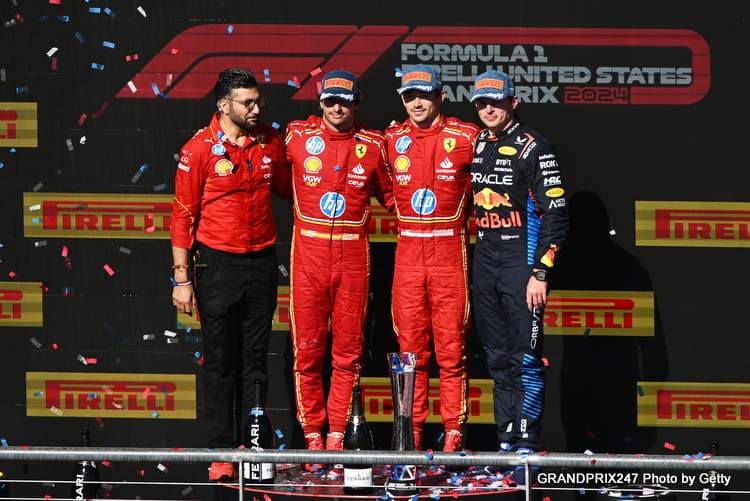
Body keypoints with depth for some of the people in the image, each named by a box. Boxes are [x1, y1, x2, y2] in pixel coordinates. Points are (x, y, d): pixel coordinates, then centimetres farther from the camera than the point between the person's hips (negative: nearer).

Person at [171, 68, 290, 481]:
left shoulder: (270, 141, 4)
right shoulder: (199, 149, -9)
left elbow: (286, 187, 22)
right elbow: (183, 215, -6)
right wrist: (182, 278, -8)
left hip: (261, 262, 4)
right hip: (218, 265, -4)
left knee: (255, 361, 8)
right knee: (220, 364, 2)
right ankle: (221, 452, 7)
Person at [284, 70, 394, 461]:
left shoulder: (373, 145, 5)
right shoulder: (297, 136, 2)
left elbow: (389, 194, 18)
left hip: (353, 256, 1)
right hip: (309, 252, -1)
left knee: (348, 350, 4)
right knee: (307, 349, 1)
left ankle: (338, 435, 10)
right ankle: (312, 436, 9)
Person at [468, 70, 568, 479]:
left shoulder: (533, 147, -8)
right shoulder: (475, 147, 13)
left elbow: (555, 214, -11)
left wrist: (540, 273, -16)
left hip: (521, 261, -7)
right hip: (484, 261, 7)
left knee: (525, 356, -7)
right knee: (498, 359, 9)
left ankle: (528, 441, -5)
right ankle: (505, 441, 14)